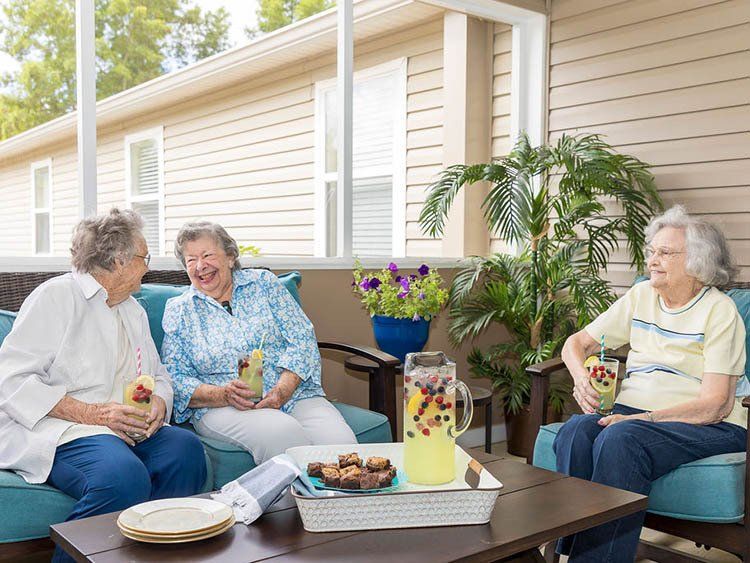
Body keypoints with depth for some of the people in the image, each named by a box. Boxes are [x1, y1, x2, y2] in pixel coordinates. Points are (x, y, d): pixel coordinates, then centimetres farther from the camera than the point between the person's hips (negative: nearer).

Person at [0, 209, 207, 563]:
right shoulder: (56, 296, -3)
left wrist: (158, 404, -3)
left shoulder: (134, 311, 22)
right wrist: (90, 412, -20)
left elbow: (158, 377, 23)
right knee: (124, 474, -35)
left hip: (125, 428, 7)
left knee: (185, 448, -22)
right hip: (56, 431, -6)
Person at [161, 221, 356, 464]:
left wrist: (282, 391, -14)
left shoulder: (264, 283, 12)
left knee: (341, 441, -28)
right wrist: (222, 395, -15)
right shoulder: (178, 310, 12)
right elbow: (174, 378, 4)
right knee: (283, 431, -33)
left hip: (293, 393, 2)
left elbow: (301, 339, 3)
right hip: (221, 408, -1)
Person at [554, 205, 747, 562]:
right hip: (633, 412, 5)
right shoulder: (641, 296, 15)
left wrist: (645, 419, -22)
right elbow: (577, 343, 18)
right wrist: (582, 379, -6)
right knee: (575, 432, -28)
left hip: (706, 426, -5)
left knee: (619, 438, -35)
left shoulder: (719, 312, -1)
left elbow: (715, 404, -10)